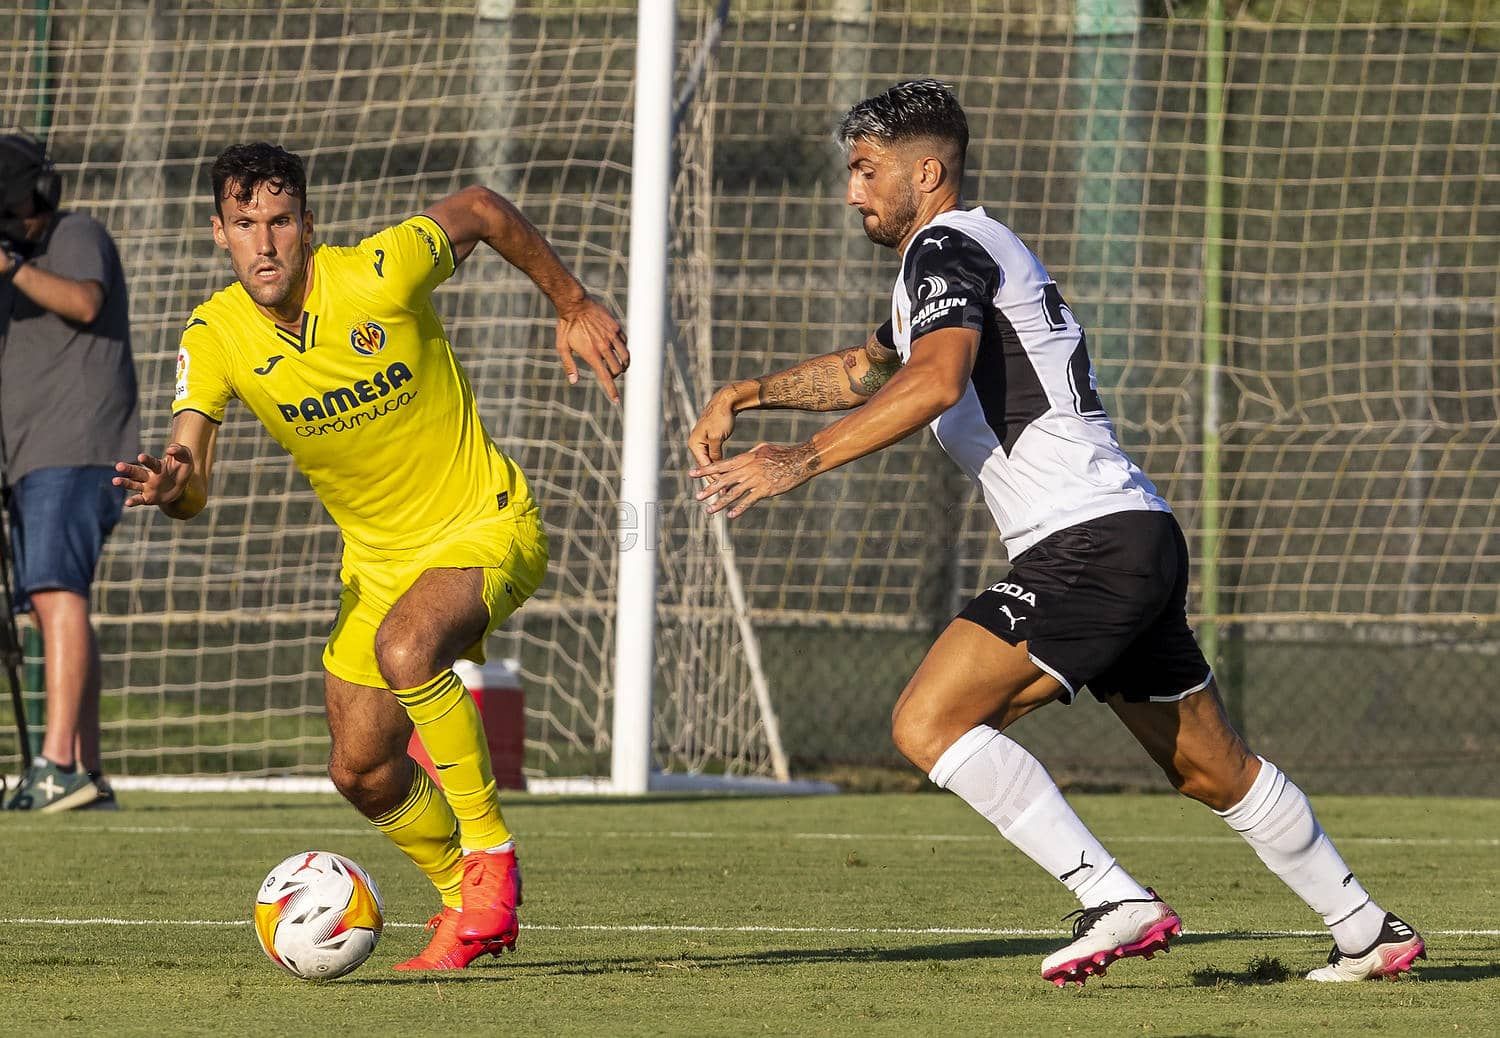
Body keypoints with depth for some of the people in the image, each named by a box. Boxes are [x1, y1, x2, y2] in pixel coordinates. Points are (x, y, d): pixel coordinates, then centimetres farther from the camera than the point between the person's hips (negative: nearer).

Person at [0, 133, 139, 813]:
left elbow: (84, 303, -22)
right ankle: (87, 777, 8)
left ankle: (58, 765, -31)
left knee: (57, 592, -20)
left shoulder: (77, 237, -1)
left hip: (78, 451, -10)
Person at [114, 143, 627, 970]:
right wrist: (172, 483, -47)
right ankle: (469, 902, 33)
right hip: (378, 556, 5)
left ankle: (489, 854, -19)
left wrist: (575, 306, 4)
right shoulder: (214, 337, -14)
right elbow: (190, 476, -23)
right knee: (361, 772, 5)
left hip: (484, 526, -5)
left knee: (405, 647, -35)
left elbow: (480, 210, -4)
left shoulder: (381, 274, -24)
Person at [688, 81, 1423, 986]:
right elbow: (868, 370, 42)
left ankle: (1118, 904, -20)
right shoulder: (968, 254, 25)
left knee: (928, 723, -17)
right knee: (1212, 771, 20)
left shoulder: (947, 246, -6)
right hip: (1141, 542, 11)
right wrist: (746, 395, 33)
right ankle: (1372, 934, 28)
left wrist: (802, 462, -27)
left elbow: (933, 381, -25)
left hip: (1090, 543, -11)